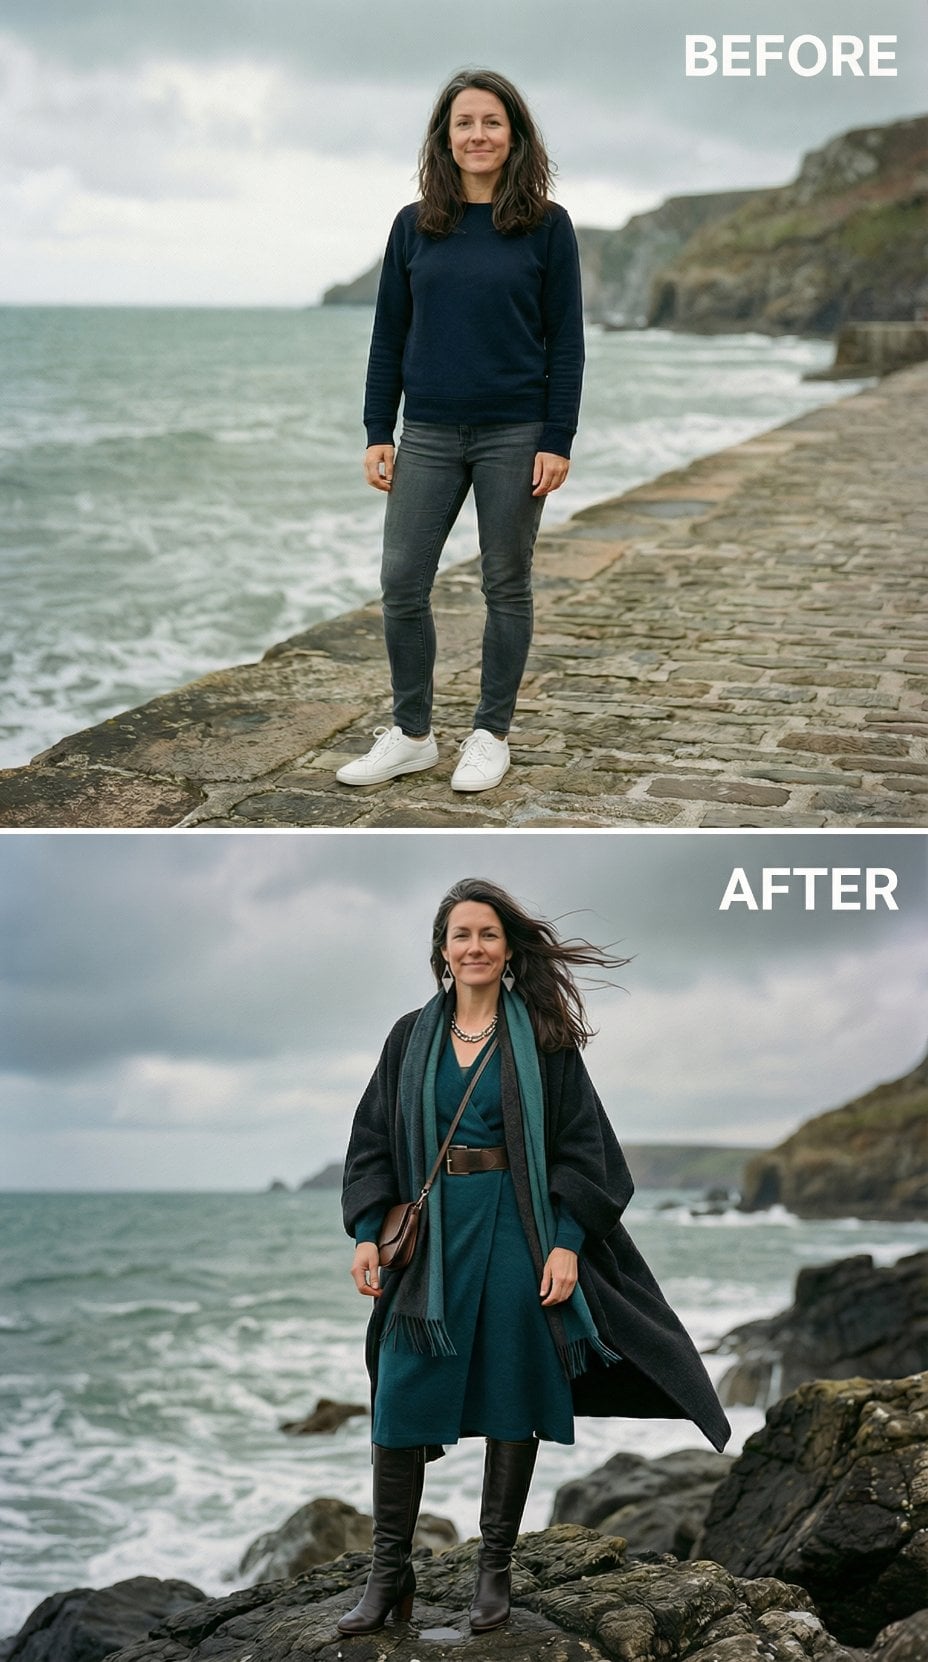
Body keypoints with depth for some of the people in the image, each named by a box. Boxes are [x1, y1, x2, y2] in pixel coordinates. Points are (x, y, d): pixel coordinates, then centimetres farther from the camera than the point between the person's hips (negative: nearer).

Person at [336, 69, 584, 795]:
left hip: (514, 435, -2)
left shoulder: (546, 226, -2)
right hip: (429, 434, 3)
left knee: (506, 586, 6)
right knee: (402, 583, 1)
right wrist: (378, 433, 2)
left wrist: (558, 440, -9)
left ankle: (492, 735, 19)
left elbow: (566, 341, -3)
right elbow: (389, 334, 7)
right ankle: (411, 733, 16)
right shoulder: (415, 225, 5)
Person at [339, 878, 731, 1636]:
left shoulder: (542, 1037, 1)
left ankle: (495, 1569, 18)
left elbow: (580, 1143, -3)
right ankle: (390, 1574, 11)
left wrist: (567, 1242, -12)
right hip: (430, 1233, 2)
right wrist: (367, 1234, -3)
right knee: (398, 1403, -1)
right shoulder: (411, 1038, 8)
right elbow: (373, 1141, 8)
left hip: (517, 1231, -2)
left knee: (512, 1403, 4)